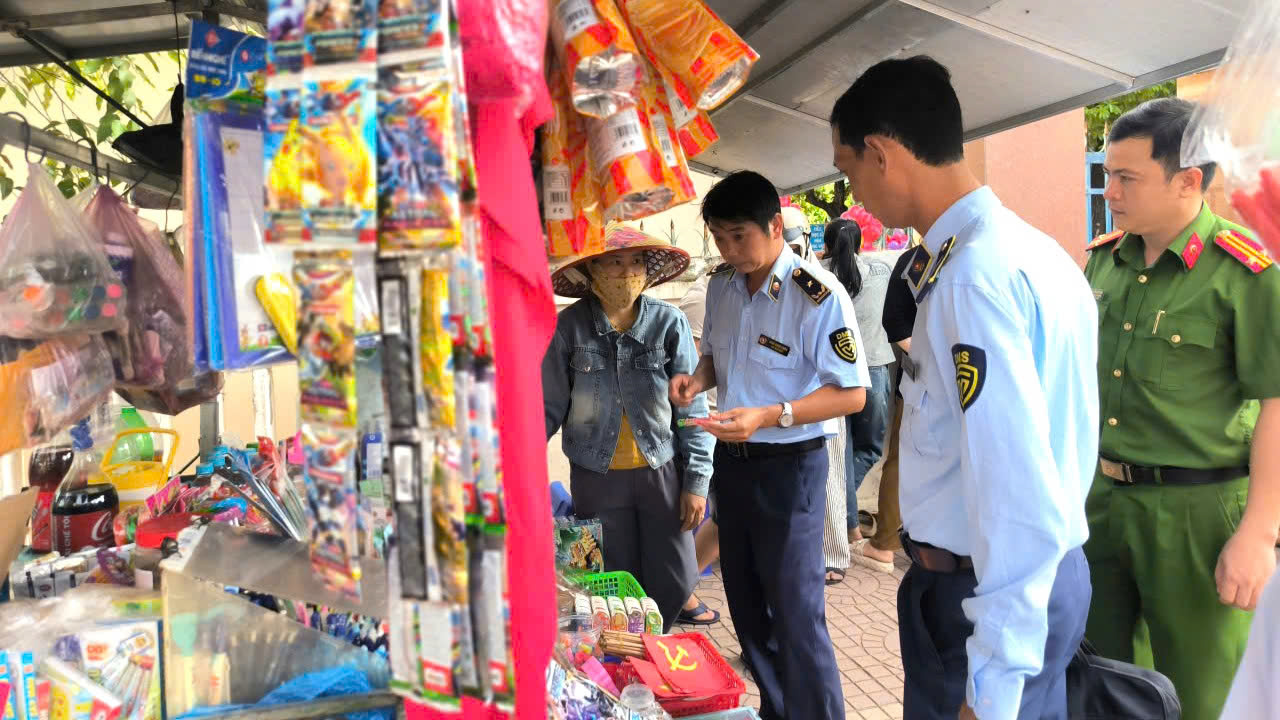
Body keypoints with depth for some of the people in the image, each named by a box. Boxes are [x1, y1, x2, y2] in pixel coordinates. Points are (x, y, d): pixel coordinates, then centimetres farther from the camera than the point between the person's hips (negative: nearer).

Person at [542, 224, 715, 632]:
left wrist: (697, 482, -4)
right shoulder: (569, 328, -8)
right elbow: (549, 408, -2)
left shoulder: (669, 323, -8)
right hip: (597, 477, 0)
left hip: (662, 472, 1)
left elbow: (691, 407, -3)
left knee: (675, 583, 7)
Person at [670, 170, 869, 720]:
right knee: (744, 598, 17)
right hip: (731, 456, 7)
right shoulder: (722, 283, 2)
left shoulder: (819, 296, -19)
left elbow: (852, 394, -18)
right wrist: (697, 379, -6)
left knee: (795, 611, 0)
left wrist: (769, 416, -29)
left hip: (789, 466, -7)